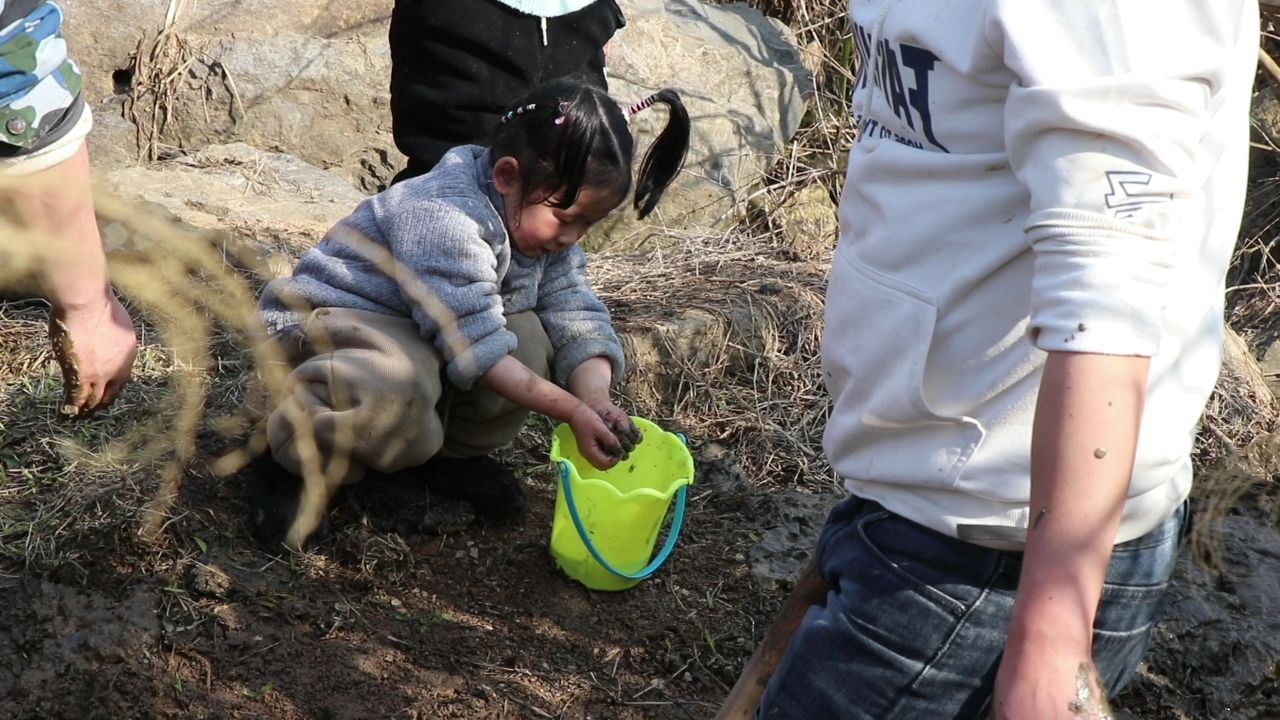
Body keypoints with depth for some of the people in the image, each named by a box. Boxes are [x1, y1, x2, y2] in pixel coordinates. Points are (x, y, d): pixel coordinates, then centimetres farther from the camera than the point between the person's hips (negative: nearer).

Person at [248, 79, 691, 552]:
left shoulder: (541, 226, -3)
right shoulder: (443, 218, -31)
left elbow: (578, 318, -7)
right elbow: (474, 344, -35)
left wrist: (596, 398, -27)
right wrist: (572, 412, -34)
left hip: (428, 340, 8)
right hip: (335, 321, -8)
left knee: (537, 340, -14)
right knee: (398, 390, -40)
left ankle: (451, 451, 7)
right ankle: (301, 462, -11)